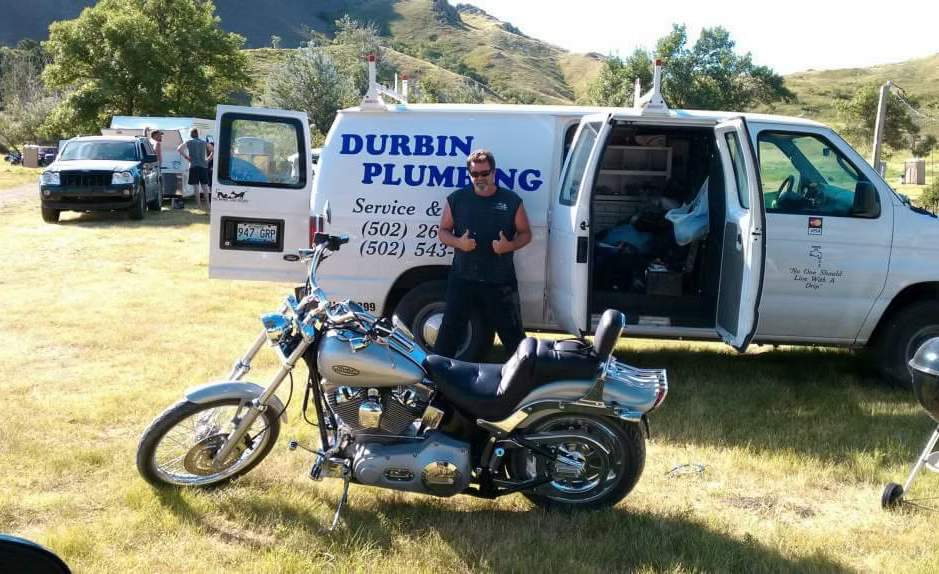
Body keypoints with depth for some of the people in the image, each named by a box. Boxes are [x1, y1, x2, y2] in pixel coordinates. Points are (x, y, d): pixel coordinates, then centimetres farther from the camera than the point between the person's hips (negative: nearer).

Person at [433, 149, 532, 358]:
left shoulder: (511, 201, 1)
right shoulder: (456, 199, 3)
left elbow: (525, 233, 6)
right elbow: (443, 232, 8)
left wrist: (510, 245, -15)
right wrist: (458, 242, -14)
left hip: (500, 281, -1)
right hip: (462, 278, 1)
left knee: (512, 331, 6)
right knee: (450, 329, 6)